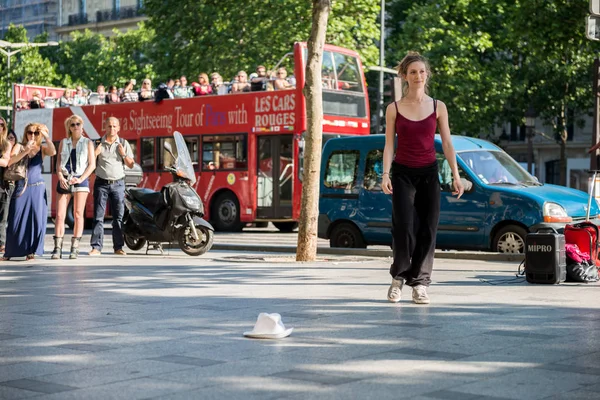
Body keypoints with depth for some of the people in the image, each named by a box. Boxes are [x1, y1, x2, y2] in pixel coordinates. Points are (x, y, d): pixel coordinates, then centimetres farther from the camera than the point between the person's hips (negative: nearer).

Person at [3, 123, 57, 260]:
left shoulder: (42, 148, 9)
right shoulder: (19, 147, 7)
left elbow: (53, 152, -13)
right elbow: (10, 161, -10)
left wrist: (46, 136, -13)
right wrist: (25, 151, -19)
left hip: (37, 188, 1)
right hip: (20, 187, -1)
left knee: (36, 218, -3)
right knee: (16, 219, -1)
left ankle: (31, 251, 5)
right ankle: (9, 252, 8)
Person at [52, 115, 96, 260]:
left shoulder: (87, 143, 8)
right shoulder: (63, 142, 15)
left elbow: (92, 164, 2)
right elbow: (58, 162, 10)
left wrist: (81, 179, -10)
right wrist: (60, 177, -8)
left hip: (80, 180, -2)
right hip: (64, 181, 2)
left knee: (78, 214, -4)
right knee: (60, 215, -6)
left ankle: (75, 248, -1)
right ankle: (57, 248, -7)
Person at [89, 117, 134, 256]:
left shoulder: (124, 144, 6)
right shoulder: (98, 143, 4)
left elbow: (131, 165, 8)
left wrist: (124, 155, -9)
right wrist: (95, 153, -11)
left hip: (118, 183, 1)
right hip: (101, 183, -1)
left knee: (118, 216, 1)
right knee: (98, 216, -5)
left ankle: (118, 247, 6)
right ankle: (96, 247, -6)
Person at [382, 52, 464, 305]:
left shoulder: (438, 107, 4)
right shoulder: (394, 109, 2)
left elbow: (447, 144, 5)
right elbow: (389, 145, 2)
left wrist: (456, 176, -1)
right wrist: (385, 175, -9)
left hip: (429, 173, 2)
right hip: (403, 173, -1)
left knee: (427, 230, -2)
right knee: (404, 228, -11)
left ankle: (420, 283, 7)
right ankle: (398, 277, 11)